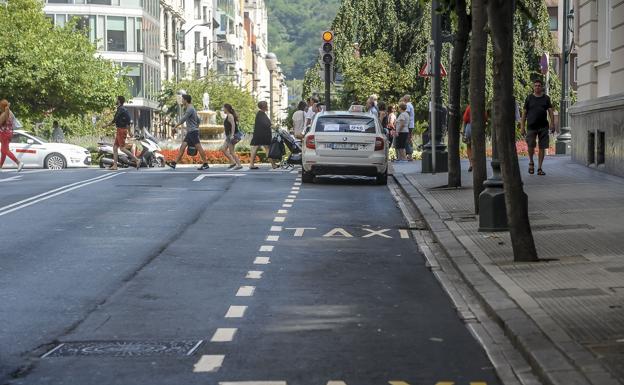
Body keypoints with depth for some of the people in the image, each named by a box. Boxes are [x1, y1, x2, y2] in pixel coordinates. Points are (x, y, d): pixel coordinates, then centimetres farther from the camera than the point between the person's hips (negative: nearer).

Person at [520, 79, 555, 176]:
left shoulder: (546, 98, 11)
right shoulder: (529, 98, 8)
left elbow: (550, 112, 6)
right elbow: (524, 113, 7)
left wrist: (552, 124, -8)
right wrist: (522, 127, 1)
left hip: (543, 126, 1)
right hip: (531, 126, -1)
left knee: (542, 147, 1)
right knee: (531, 145, -13)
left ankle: (539, 168, 8)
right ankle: (531, 162, 14)